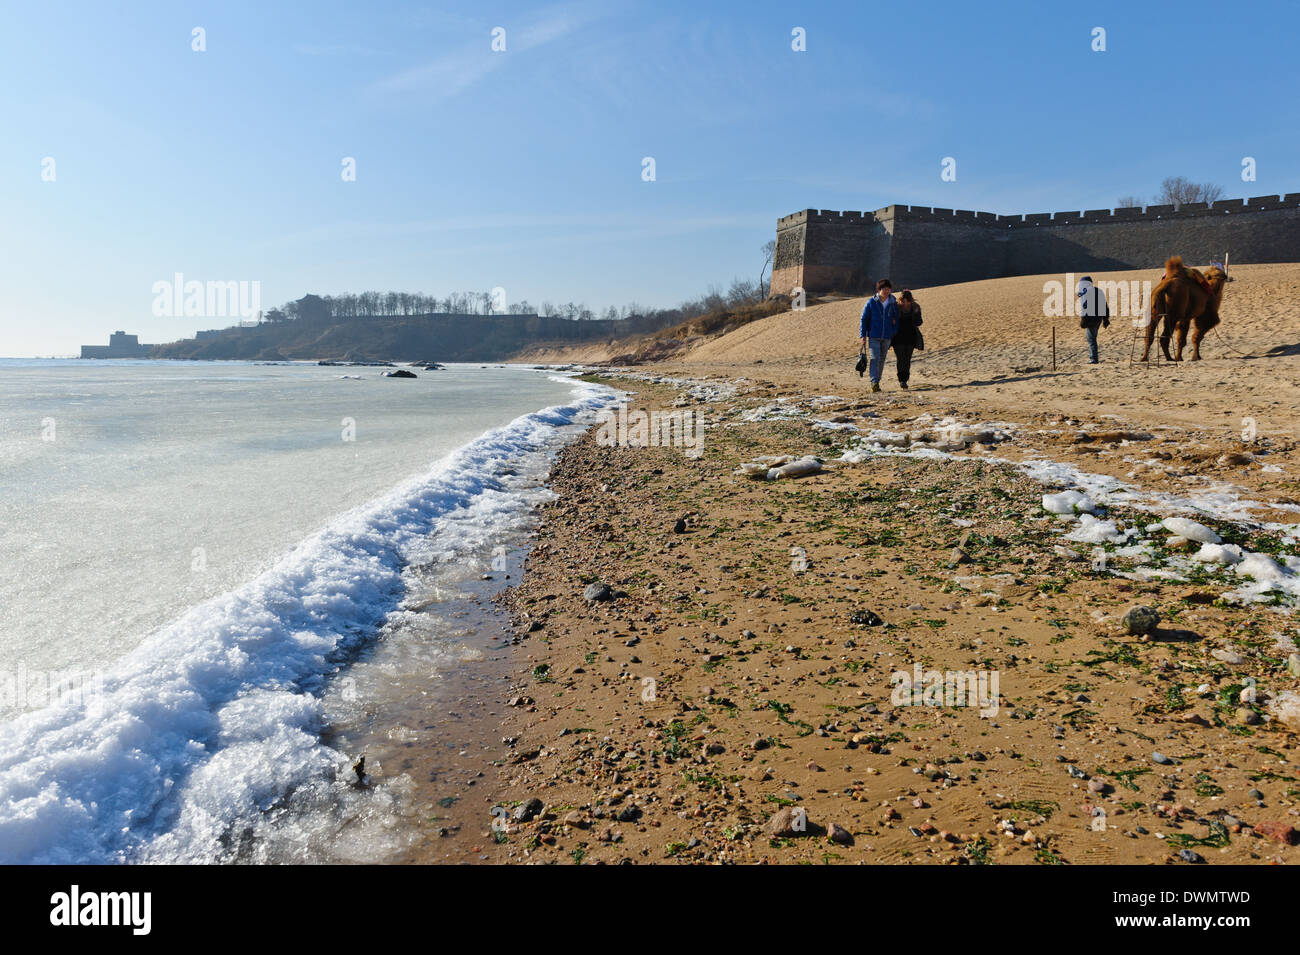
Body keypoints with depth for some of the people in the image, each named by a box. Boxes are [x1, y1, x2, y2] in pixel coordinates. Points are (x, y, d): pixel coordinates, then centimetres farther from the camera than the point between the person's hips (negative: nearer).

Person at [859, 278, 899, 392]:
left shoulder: (893, 303, 4)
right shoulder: (871, 302, -3)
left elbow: (896, 319, 13)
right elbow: (863, 319, 1)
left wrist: (894, 334, 5)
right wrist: (863, 336, -5)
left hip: (887, 337, 3)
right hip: (873, 336, -3)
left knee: (882, 359, 9)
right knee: (875, 358, -14)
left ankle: (877, 382, 19)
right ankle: (874, 382, -19)